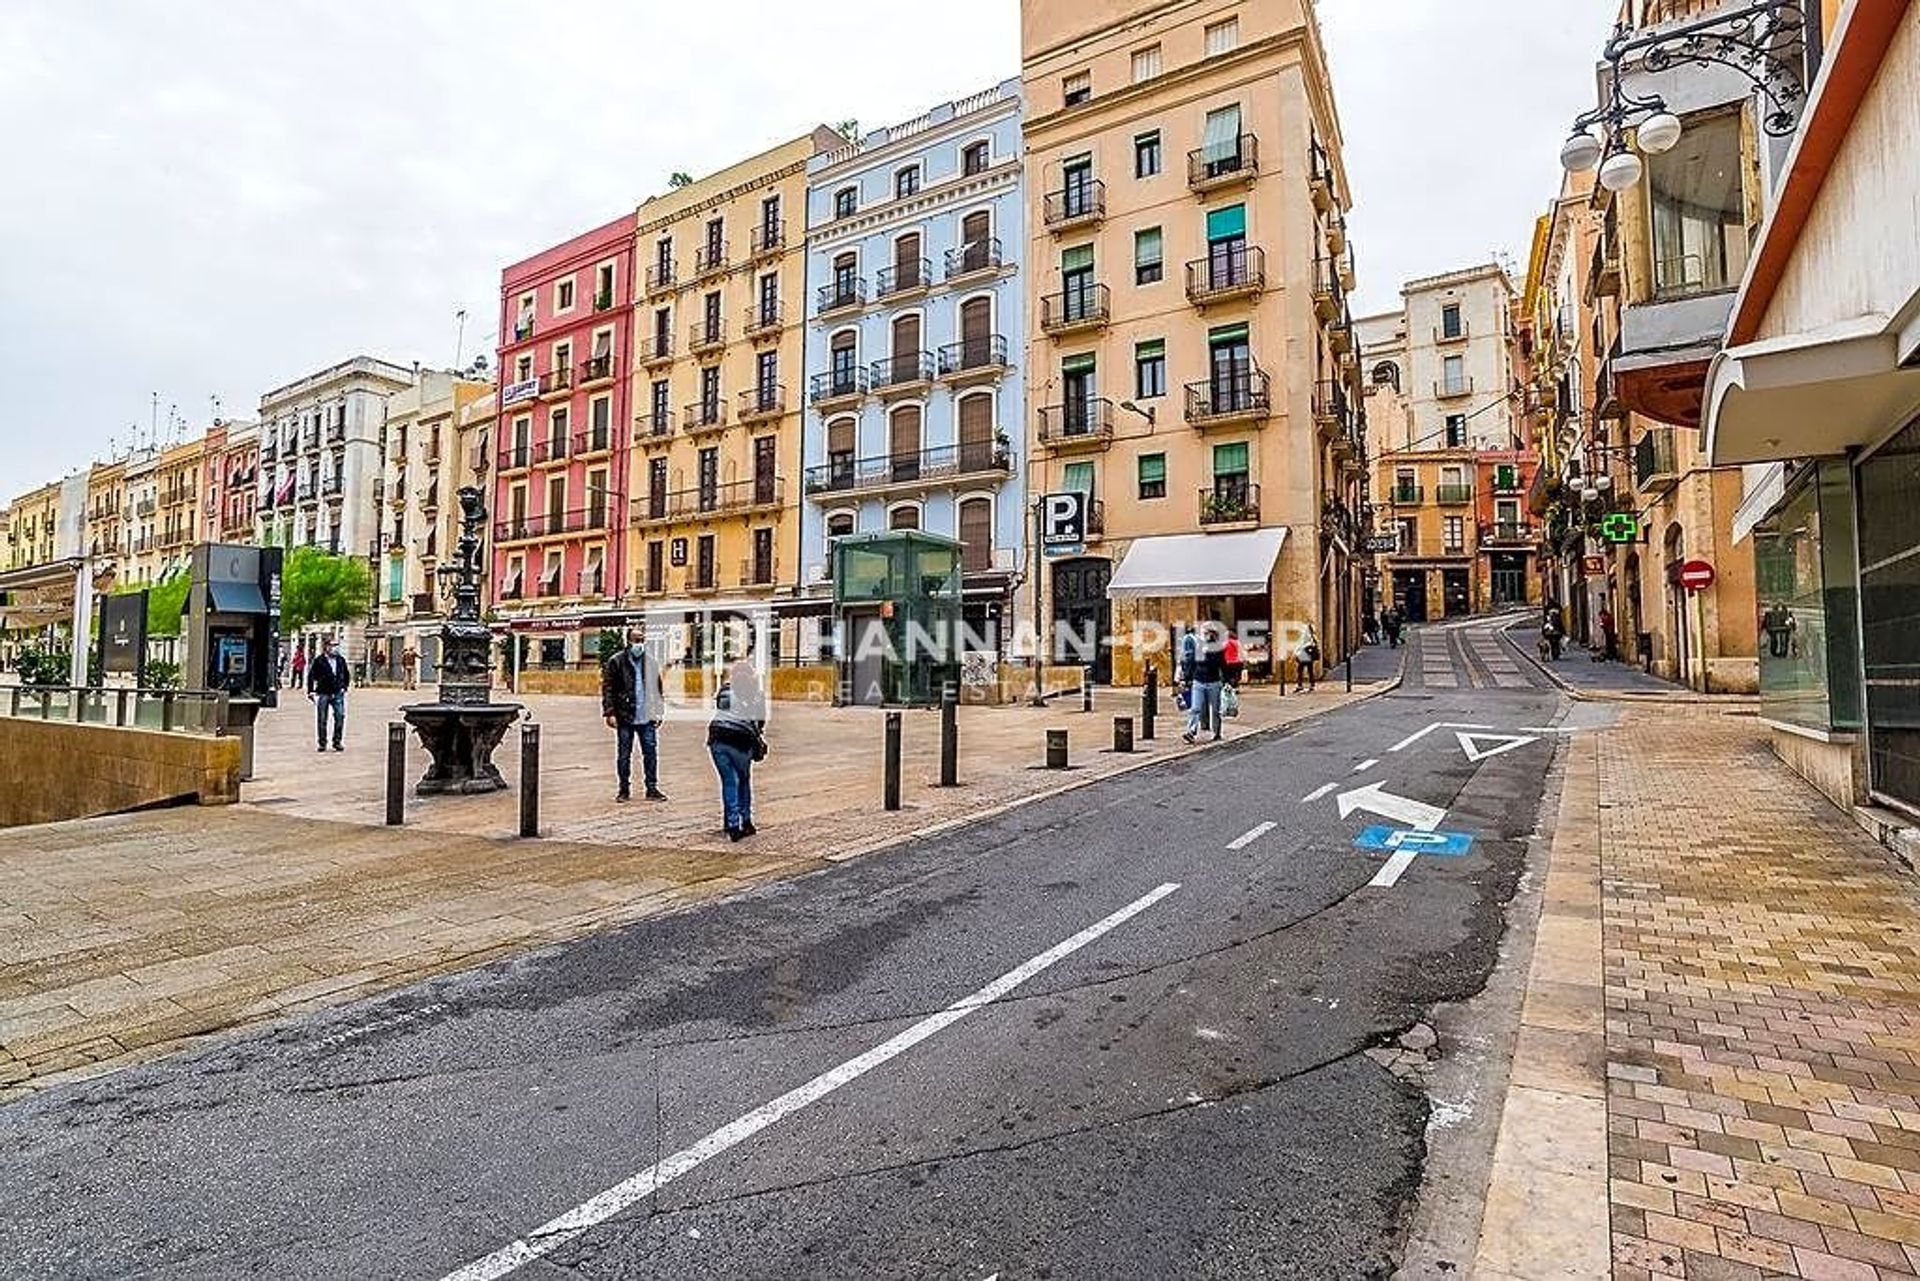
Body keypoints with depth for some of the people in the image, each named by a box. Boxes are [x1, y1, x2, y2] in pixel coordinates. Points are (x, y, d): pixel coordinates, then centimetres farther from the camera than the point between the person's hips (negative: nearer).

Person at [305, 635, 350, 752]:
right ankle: (322, 743, 13)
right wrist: (310, 691, -6)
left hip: (338, 693, 2)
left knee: (340, 717, -5)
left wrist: (344, 687, 11)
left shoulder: (340, 660, 10)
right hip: (323, 693, -2)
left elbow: (346, 675, 20)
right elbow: (311, 676, -1)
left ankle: (337, 742, 7)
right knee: (322, 720, 3)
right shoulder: (318, 660, -1)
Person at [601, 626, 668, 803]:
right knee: (624, 755, 7)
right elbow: (607, 688, -3)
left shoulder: (652, 662, 9)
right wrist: (609, 712, -9)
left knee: (651, 753, 3)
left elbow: (659, 689, 13)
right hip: (625, 717, -2)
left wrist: (659, 712, 6)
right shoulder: (616, 662, -2)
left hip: (647, 717, 2)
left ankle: (652, 788, 12)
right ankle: (624, 789, 18)